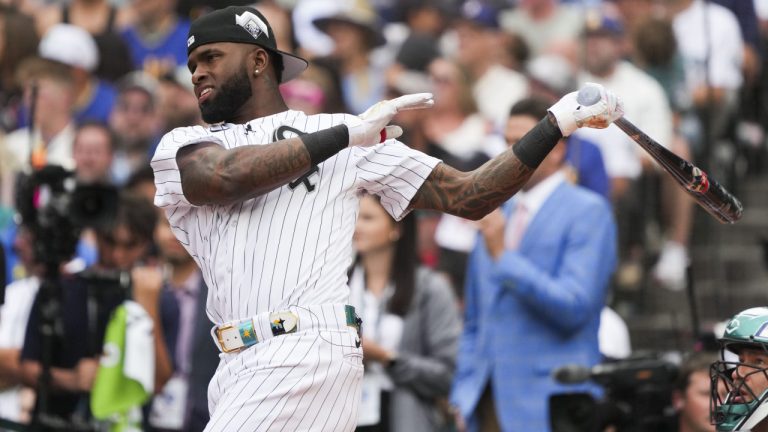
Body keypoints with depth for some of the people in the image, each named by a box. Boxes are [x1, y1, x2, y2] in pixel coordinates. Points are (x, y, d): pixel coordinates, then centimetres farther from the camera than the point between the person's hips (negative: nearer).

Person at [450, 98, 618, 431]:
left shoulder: (588, 212, -3)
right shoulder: (500, 214, 19)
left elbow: (574, 306, -15)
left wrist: (504, 257, -17)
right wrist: (462, 396, 15)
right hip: (489, 403, 6)